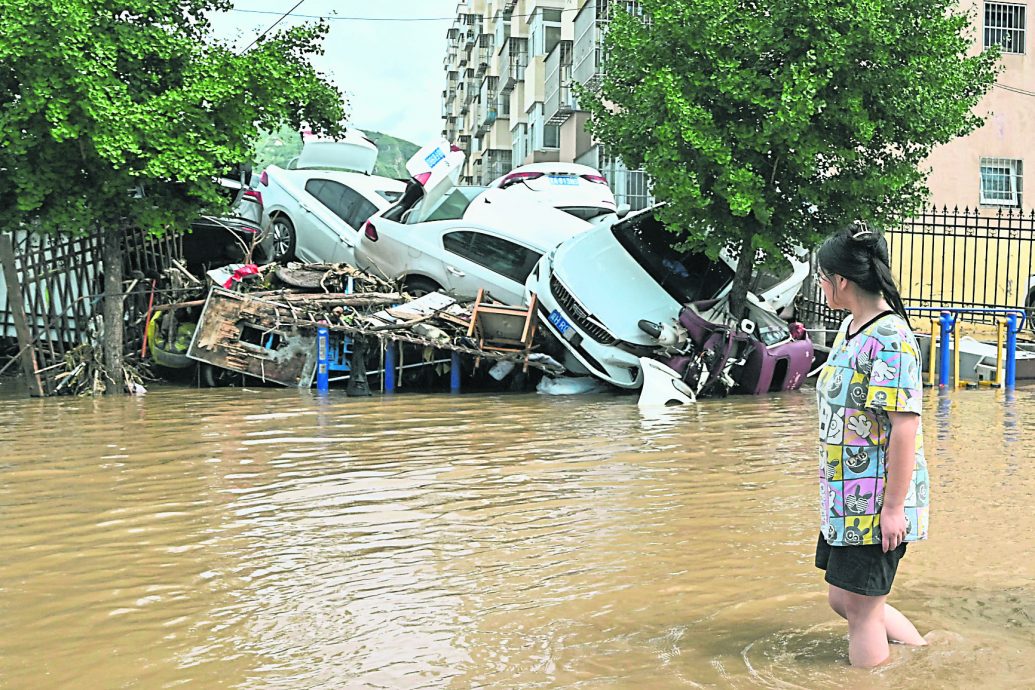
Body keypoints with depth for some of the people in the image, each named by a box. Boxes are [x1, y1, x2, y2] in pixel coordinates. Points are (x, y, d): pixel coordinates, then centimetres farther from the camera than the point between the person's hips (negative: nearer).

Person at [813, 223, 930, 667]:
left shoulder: (890, 339, -19)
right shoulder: (851, 327, 9)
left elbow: (906, 425, -22)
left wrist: (894, 507, -21)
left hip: (877, 502, -10)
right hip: (845, 498, 10)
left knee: (860, 607, 2)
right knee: (841, 599, 17)